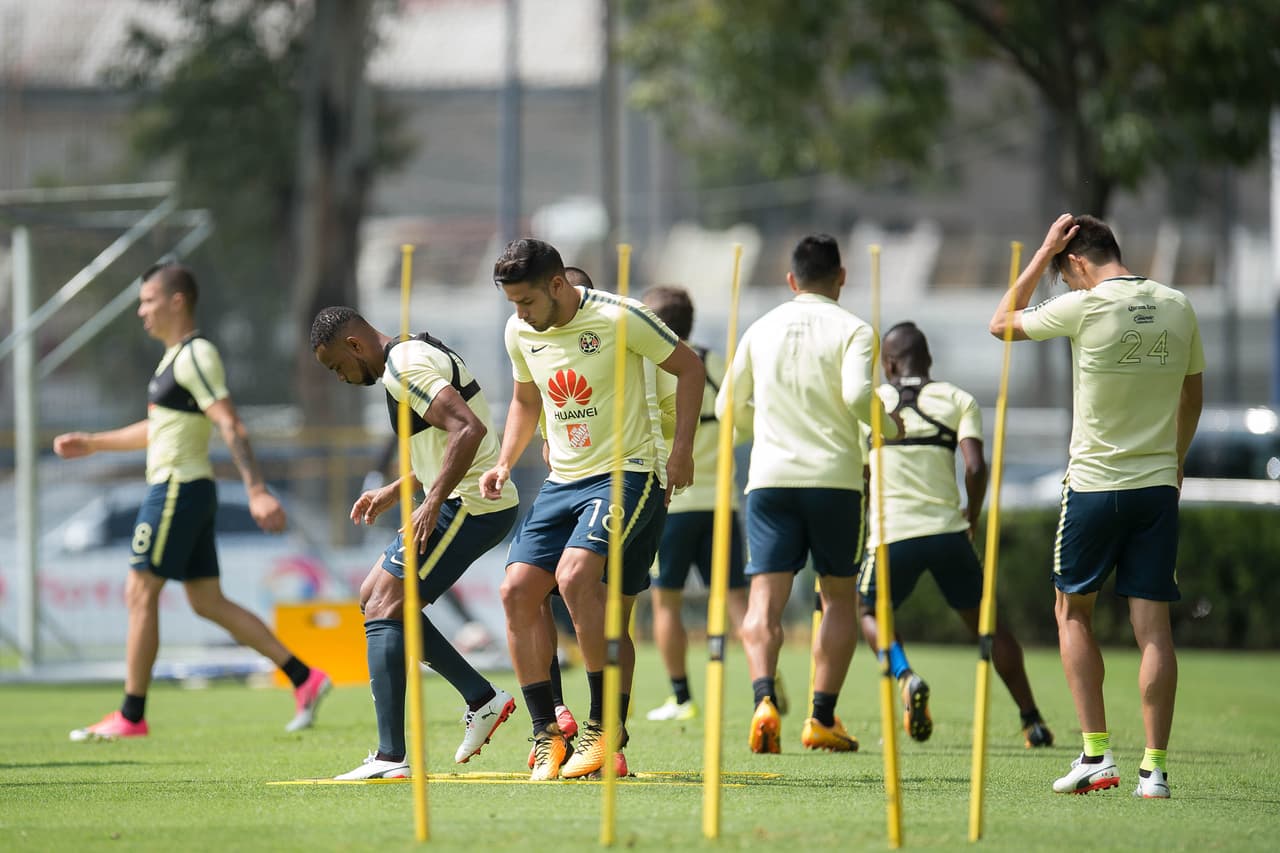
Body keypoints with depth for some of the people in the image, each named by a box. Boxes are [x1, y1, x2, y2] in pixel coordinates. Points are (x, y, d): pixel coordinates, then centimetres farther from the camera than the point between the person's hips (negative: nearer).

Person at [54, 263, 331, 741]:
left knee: (140, 595, -4)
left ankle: (131, 715, 0)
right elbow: (158, 430, 30)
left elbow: (231, 427, -22)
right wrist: (93, 444, 30)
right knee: (208, 602, 9)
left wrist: (257, 491, -29)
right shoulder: (178, 356, 18)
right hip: (185, 490, 10)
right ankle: (304, 679, 6)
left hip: (177, 490, -10)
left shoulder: (195, 356, -13)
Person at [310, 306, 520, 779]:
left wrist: (432, 502, -27)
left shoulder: (404, 368, -15)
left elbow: (469, 429, -27)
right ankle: (482, 699, 15)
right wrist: (394, 492, 25)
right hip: (474, 503, 11)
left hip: (469, 508, -11)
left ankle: (391, 758, -17)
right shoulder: (417, 355, 17)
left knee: (383, 608, -11)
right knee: (373, 598, 16)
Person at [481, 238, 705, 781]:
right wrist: (505, 462, 9)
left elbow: (688, 367, -3)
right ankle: (547, 735, 0)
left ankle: (604, 729, -20)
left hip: (626, 474, -7)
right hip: (561, 481, 7)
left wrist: (682, 448, -10)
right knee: (518, 590, -8)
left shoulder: (619, 318, -13)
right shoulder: (519, 333, 5)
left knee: (575, 574, -27)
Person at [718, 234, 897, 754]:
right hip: (834, 477, -2)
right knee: (839, 598, 13)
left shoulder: (761, 330, 11)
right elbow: (857, 395, -17)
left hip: (769, 477, 2)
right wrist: (890, 426, 3)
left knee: (764, 600, -4)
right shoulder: (852, 330, 0)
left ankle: (765, 699, -28)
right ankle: (822, 719, 8)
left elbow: (728, 408, 16)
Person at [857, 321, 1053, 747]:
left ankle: (904, 676, -9)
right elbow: (976, 468, -5)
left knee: (870, 613, 21)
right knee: (986, 620, 16)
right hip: (947, 531, 1)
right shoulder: (957, 400, 8)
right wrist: (971, 518, 11)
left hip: (892, 534, -1)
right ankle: (1032, 719, 11)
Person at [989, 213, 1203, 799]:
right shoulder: (1177, 308, 4)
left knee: (1073, 611, 13)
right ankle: (1154, 768, -3)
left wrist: (1045, 251, 7)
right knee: (1153, 625, 2)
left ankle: (1095, 753, 4)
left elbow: (1002, 322, 5)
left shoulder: (1084, 307, -11)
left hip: (1095, 483, -3)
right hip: (1158, 484, 3)